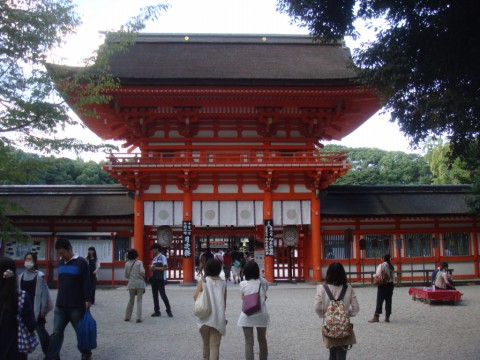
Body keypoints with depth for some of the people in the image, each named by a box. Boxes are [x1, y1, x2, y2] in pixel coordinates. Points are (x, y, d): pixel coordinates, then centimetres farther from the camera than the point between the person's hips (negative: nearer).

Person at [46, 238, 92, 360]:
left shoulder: (81, 262, -9)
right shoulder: (61, 263, 10)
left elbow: (86, 283, -11)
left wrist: (87, 300, -15)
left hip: (77, 306, -5)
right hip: (60, 306, 5)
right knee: (56, 332, 1)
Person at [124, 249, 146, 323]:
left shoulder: (127, 264, 4)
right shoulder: (139, 262, -4)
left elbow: (126, 276, 9)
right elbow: (142, 271, -18)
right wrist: (143, 276, 3)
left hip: (131, 284, 3)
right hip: (140, 283, -3)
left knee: (131, 300, 18)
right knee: (139, 301, 3)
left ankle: (127, 317, 19)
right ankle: (138, 318, -4)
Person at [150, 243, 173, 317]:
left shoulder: (162, 257, -7)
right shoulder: (154, 258, 16)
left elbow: (165, 267, -16)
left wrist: (156, 268, -18)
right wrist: (151, 268, -2)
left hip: (160, 279, -8)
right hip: (154, 279, 8)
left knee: (163, 295, -8)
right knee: (155, 295, 7)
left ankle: (168, 311, 1)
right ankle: (157, 311, 13)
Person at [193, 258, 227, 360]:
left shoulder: (203, 281, -2)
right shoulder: (223, 283, 3)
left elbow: (196, 297, -13)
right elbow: (224, 302, 7)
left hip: (205, 317, 0)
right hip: (218, 318, 0)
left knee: (206, 343, 19)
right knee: (215, 345, 0)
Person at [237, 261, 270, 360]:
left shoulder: (243, 284, -9)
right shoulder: (263, 282, -5)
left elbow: (243, 298, 5)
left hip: (247, 316, -2)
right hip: (261, 315, 2)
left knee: (249, 342, 3)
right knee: (262, 339, 21)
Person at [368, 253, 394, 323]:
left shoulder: (381, 265, -12)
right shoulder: (391, 266, 8)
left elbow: (378, 275, -17)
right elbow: (392, 276, 9)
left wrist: (374, 275, 1)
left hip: (383, 285, -6)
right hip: (390, 284, 6)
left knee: (379, 301, -3)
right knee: (388, 301, 9)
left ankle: (376, 317, -2)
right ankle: (387, 317, 11)